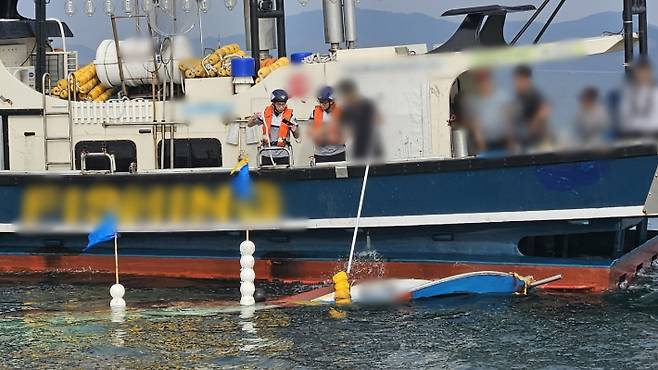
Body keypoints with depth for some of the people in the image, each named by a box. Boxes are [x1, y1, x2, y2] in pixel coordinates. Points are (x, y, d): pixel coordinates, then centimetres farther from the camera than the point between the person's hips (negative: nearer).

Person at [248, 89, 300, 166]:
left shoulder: (290, 115, -2)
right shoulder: (266, 113, 1)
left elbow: (297, 136, 4)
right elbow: (249, 124, 9)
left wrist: (294, 129, -19)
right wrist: (254, 118, -14)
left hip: (282, 154, -1)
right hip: (267, 154, 1)